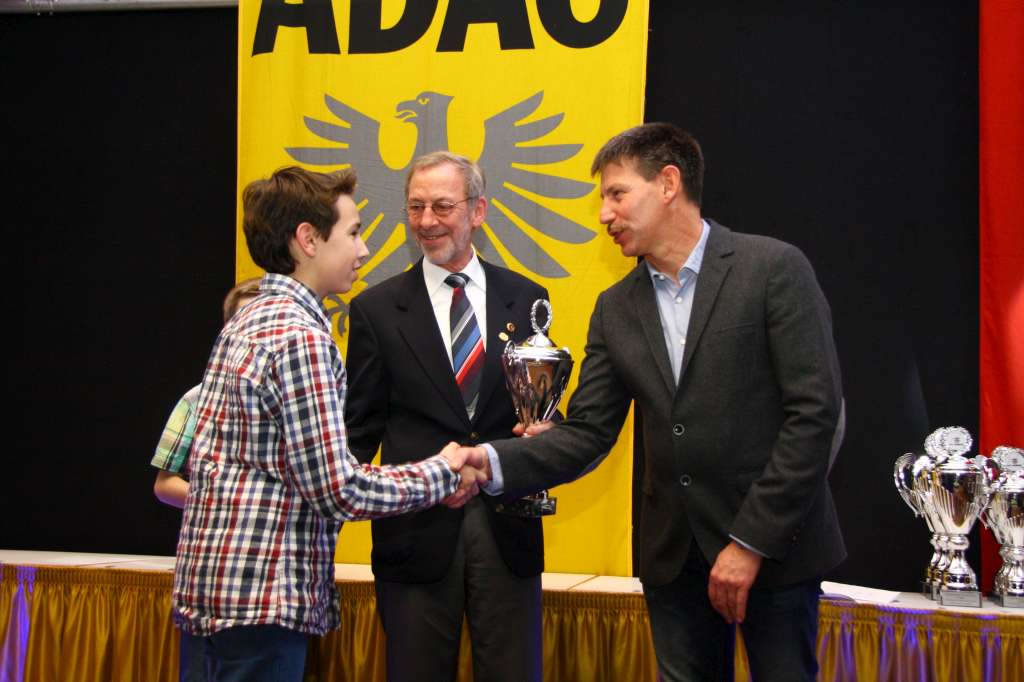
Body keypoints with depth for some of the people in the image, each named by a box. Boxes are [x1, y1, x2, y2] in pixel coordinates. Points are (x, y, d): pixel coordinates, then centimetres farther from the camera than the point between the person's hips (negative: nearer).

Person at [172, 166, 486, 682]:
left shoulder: (245, 324, 12)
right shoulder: (300, 336, -16)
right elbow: (339, 491, -19)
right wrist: (442, 473, -5)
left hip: (206, 583, 9)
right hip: (261, 598, -9)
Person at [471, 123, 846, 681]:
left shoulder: (775, 269, -9)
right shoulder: (616, 309, 8)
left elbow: (816, 411, -13)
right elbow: (586, 433, 4)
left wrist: (752, 542, -15)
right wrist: (491, 463, -14)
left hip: (774, 546, -4)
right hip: (674, 556, 5)